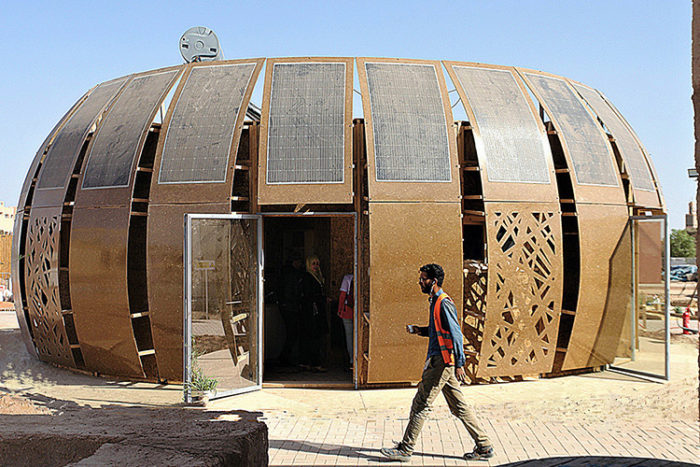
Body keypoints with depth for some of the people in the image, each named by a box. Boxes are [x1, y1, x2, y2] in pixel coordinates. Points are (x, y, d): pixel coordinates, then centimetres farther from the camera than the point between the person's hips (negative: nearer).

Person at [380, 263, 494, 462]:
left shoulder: (444, 303, -16)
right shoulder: (435, 301, 15)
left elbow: (456, 334, -19)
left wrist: (459, 364, -22)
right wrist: (419, 330, 10)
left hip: (442, 362, -10)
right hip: (443, 363, 10)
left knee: (421, 405, -3)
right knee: (459, 407, 12)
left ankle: (405, 450, 6)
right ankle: (484, 446, 17)